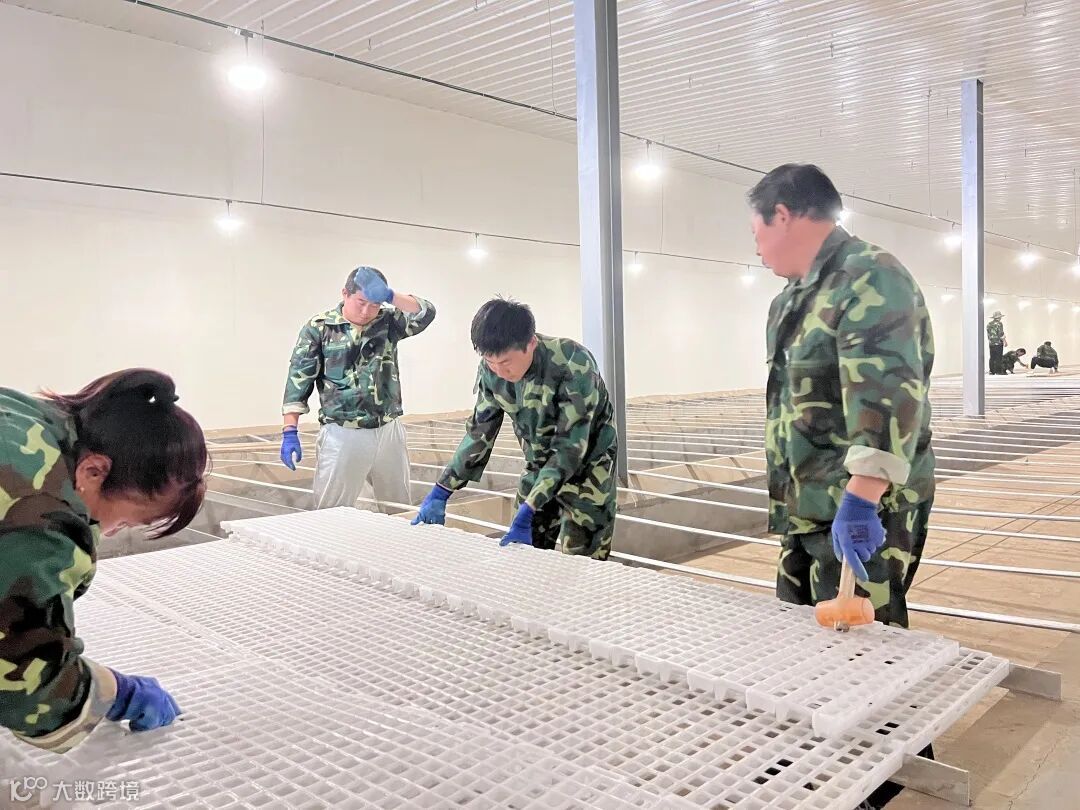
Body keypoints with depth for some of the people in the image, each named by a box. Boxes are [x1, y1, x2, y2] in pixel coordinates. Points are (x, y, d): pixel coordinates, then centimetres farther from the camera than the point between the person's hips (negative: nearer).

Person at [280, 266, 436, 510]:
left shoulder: (388, 321, 4)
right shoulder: (318, 328, -3)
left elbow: (425, 314, -12)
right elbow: (299, 380, -5)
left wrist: (389, 296, -28)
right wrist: (290, 433, -11)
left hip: (389, 432, 3)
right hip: (342, 435, -3)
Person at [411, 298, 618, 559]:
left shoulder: (573, 364, -31)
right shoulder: (491, 370, -14)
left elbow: (570, 446, -30)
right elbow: (480, 432, -4)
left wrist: (526, 513, -35)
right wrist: (440, 493, -10)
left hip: (586, 463, -5)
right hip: (540, 464, 5)